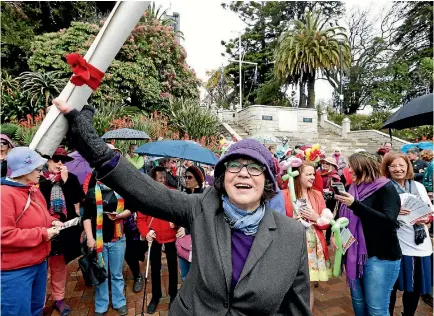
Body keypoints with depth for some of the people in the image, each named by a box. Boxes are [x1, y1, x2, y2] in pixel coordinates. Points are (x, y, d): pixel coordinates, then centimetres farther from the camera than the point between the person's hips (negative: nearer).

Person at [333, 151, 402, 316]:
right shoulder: (354, 188, 7)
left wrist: (355, 205, -30)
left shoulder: (385, 188, -10)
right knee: (358, 302, 18)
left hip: (380, 256, -6)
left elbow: (388, 221, -25)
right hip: (354, 254, 6)